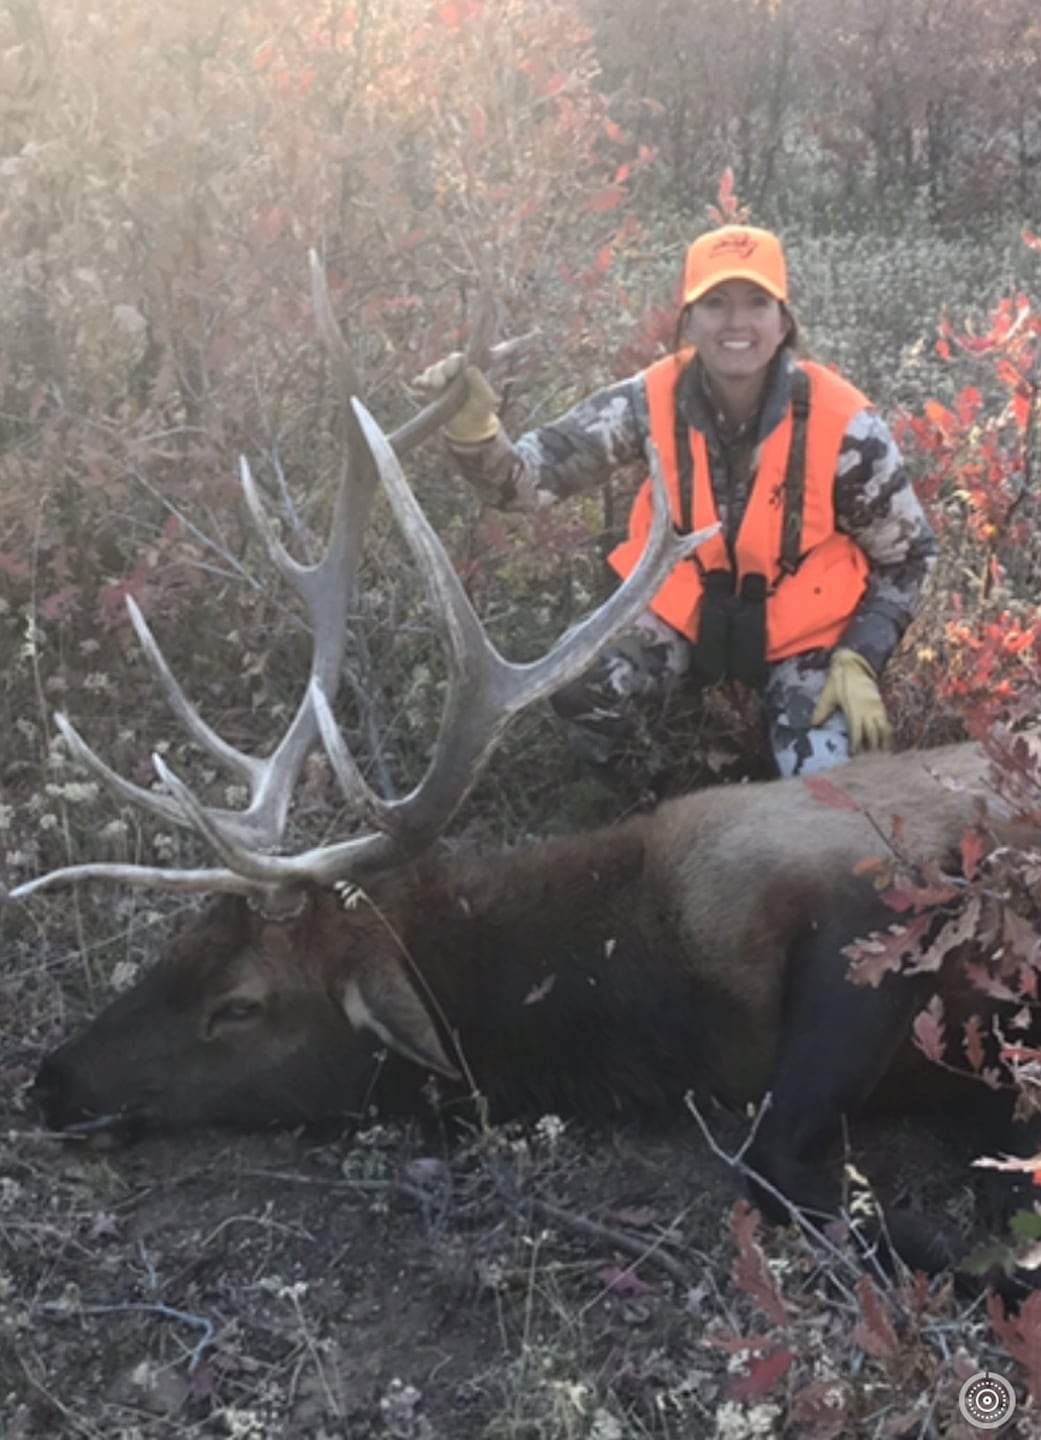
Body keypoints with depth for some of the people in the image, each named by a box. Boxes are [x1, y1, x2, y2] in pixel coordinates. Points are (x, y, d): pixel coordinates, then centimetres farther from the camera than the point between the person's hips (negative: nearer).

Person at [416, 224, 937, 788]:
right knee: (586, 695, -26)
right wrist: (472, 425, -42)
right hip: (685, 610, 1)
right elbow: (523, 482, -21)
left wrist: (858, 661, -17)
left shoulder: (843, 425, -22)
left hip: (805, 631, -1)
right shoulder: (653, 402, -19)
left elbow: (908, 555, -7)